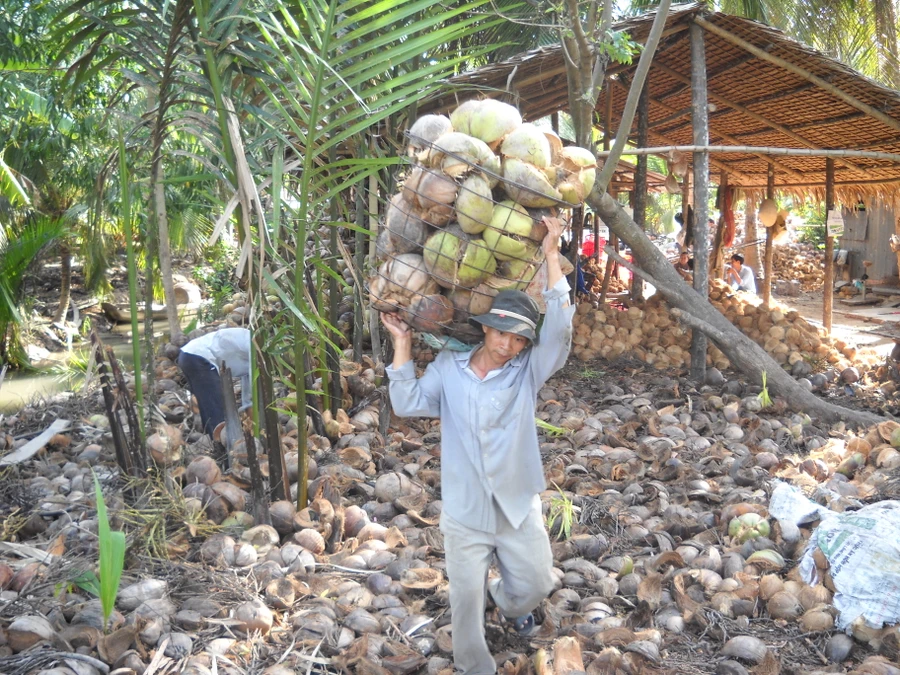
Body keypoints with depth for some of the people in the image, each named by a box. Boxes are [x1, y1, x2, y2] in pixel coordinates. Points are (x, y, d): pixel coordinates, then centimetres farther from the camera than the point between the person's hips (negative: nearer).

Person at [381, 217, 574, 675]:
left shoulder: (528, 371, -3)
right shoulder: (448, 368, 0)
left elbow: (560, 329, -17)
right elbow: (408, 404, -7)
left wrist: (552, 255, -21)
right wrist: (402, 344, -10)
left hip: (519, 508, 1)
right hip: (464, 512, 0)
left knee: (535, 585, 14)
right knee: (467, 601, 6)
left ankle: (510, 602, 50)